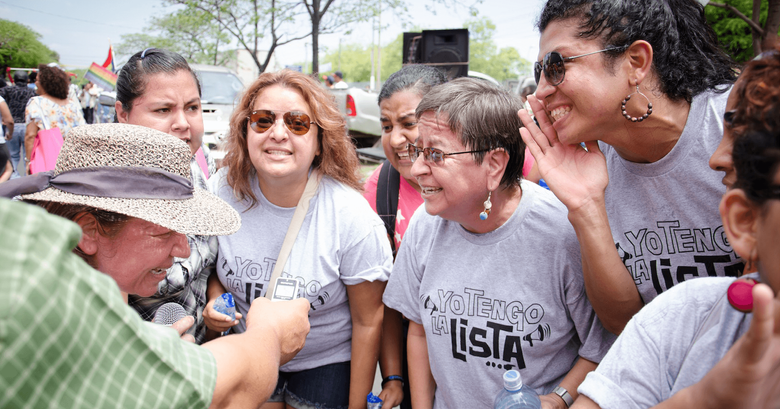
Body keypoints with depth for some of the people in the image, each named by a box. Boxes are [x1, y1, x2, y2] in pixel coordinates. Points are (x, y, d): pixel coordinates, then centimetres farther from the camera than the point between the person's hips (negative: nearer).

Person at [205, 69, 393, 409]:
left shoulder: (353, 219, -25)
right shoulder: (223, 190, -15)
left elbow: (368, 321, -15)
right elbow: (211, 265, 6)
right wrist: (214, 301, -16)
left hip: (327, 364, -3)